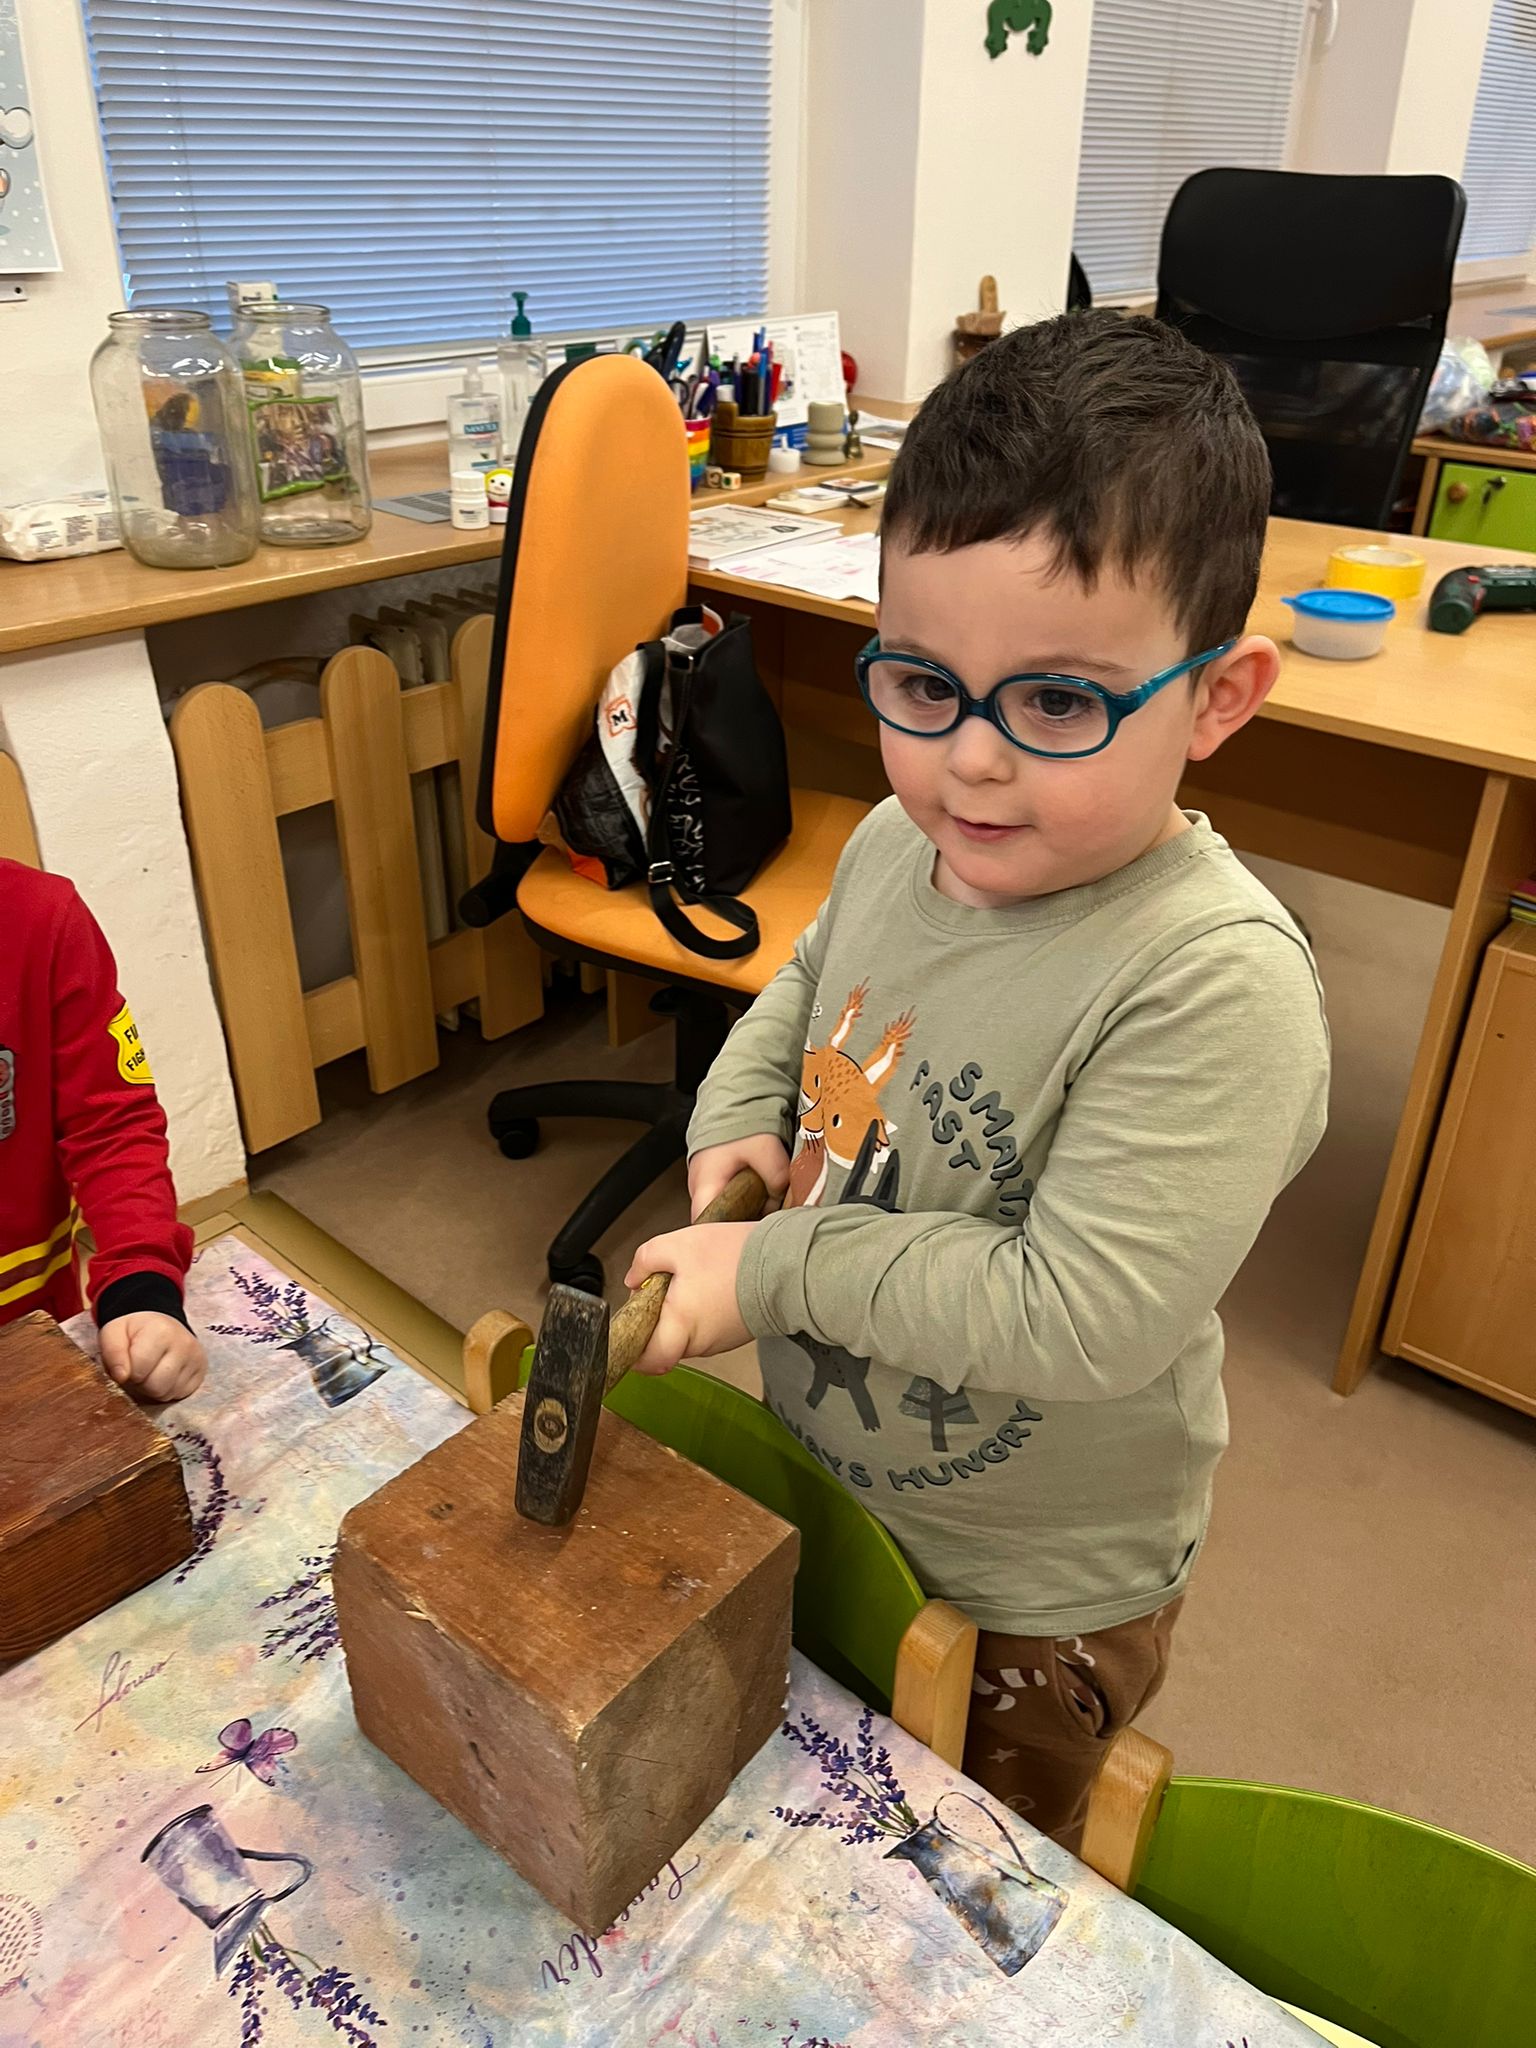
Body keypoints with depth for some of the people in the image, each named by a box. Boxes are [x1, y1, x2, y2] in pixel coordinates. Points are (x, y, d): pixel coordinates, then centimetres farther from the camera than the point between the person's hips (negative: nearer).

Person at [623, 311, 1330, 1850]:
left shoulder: (1215, 986, -34)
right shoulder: (897, 842, -11)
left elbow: (1079, 1314, -36)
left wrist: (773, 1268, -28)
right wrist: (738, 1121, -8)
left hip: (1029, 1596, -6)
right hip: (817, 1481, 7)